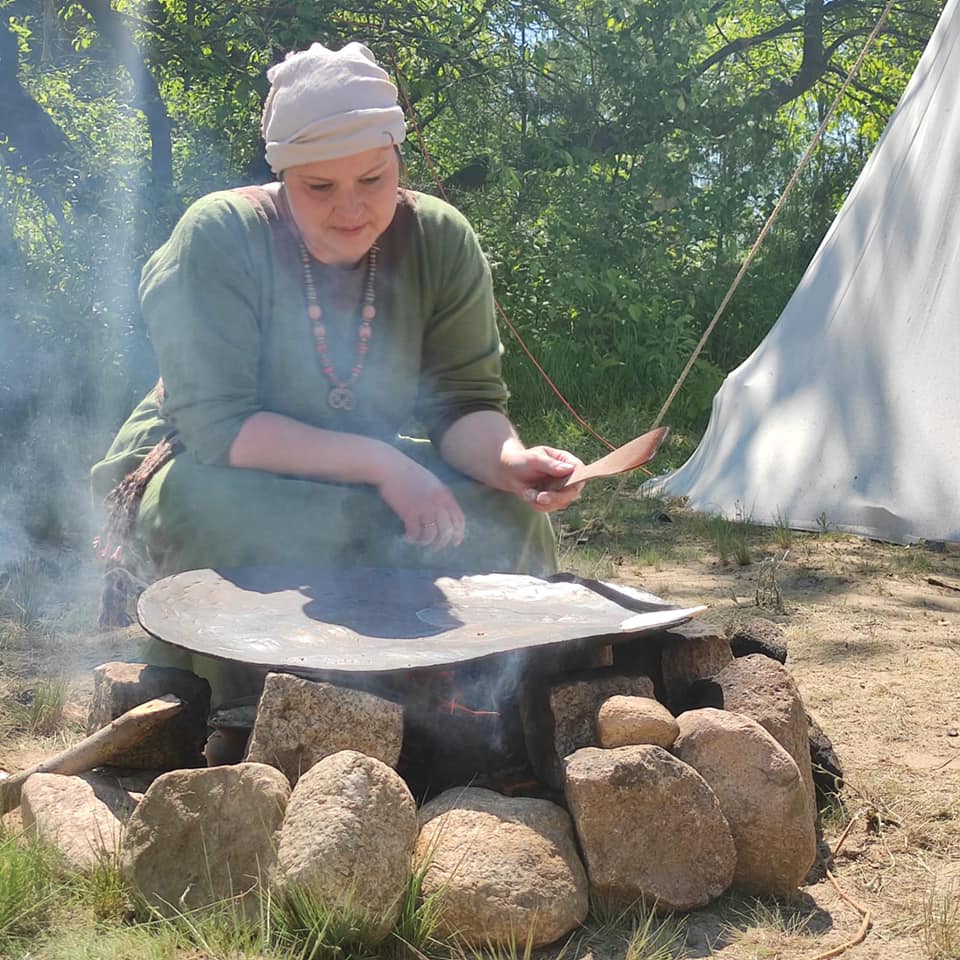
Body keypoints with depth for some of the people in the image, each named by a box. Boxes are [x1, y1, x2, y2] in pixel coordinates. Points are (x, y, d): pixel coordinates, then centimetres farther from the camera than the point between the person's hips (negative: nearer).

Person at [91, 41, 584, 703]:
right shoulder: (217, 240, -21)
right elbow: (217, 428, -25)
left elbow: (466, 404, -10)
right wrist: (379, 463, -32)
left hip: (363, 480, 3)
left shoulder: (441, 240, -10)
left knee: (504, 516, -21)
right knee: (223, 520, -37)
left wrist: (508, 458, -33)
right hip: (215, 475, -3)